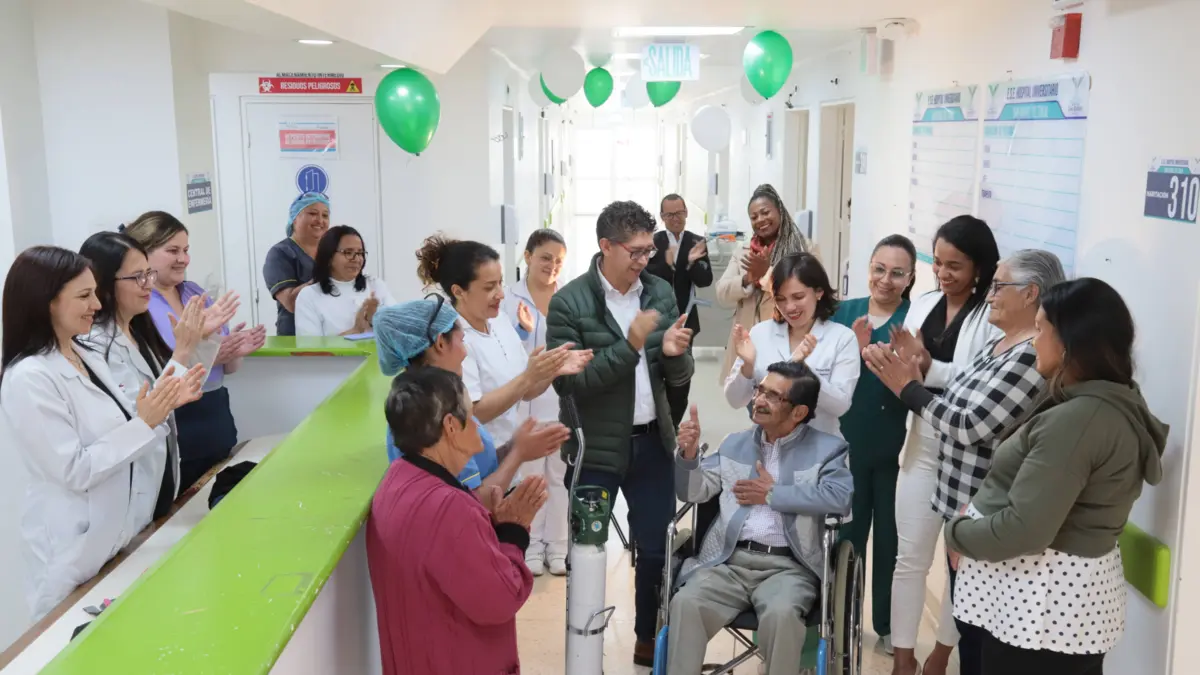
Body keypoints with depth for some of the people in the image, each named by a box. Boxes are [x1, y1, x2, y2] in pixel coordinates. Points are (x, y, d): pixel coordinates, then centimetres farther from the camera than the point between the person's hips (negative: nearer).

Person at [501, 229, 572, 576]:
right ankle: (531, 548, 22)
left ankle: (557, 547, 23)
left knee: (560, 476, 11)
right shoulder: (509, 299, -4)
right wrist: (525, 332, -23)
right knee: (530, 476, 9)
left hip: (565, 400, 2)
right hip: (526, 401, -1)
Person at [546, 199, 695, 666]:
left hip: (651, 442, 5)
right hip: (596, 448, -4)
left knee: (655, 549, 15)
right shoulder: (569, 303, -12)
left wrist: (674, 353, -17)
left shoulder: (662, 293, 3)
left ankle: (648, 640, 35)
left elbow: (679, 379, 6)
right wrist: (629, 346, -24)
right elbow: (567, 382, -19)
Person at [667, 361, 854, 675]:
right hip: (729, 561, 3)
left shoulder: (827, 448, 7)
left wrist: (772, 494, -7)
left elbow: (840, 498, -12)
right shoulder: (734, 444, 19)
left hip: (788, 566, -3)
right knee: (686, 603, -26)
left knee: (781, 614, -34)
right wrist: (688, 454, -6)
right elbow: (693, 491, 15)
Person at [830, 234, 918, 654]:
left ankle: (888, 624, 29)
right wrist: (854, 350, -19)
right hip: (847, 443, 2)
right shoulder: (845, 312, 1)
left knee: (891, 539, 11)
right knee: (847, 536, 14)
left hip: (895, 449, -2)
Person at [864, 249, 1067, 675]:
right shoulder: (999, 345, 11)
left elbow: (972, 426, -24)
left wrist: (908, 388, -16)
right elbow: (957, 407, 10)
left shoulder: (1034, 355, -21)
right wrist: (913, 375, -2)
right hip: (961, 506, 9)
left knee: (980, 630, 5)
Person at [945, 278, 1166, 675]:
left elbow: (1023, 531, -26)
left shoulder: (1077, 418, -23)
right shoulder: (1117, 406, 9)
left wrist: (956, 532, -10)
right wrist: (979, 510, 3)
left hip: (1040, 602, -9)